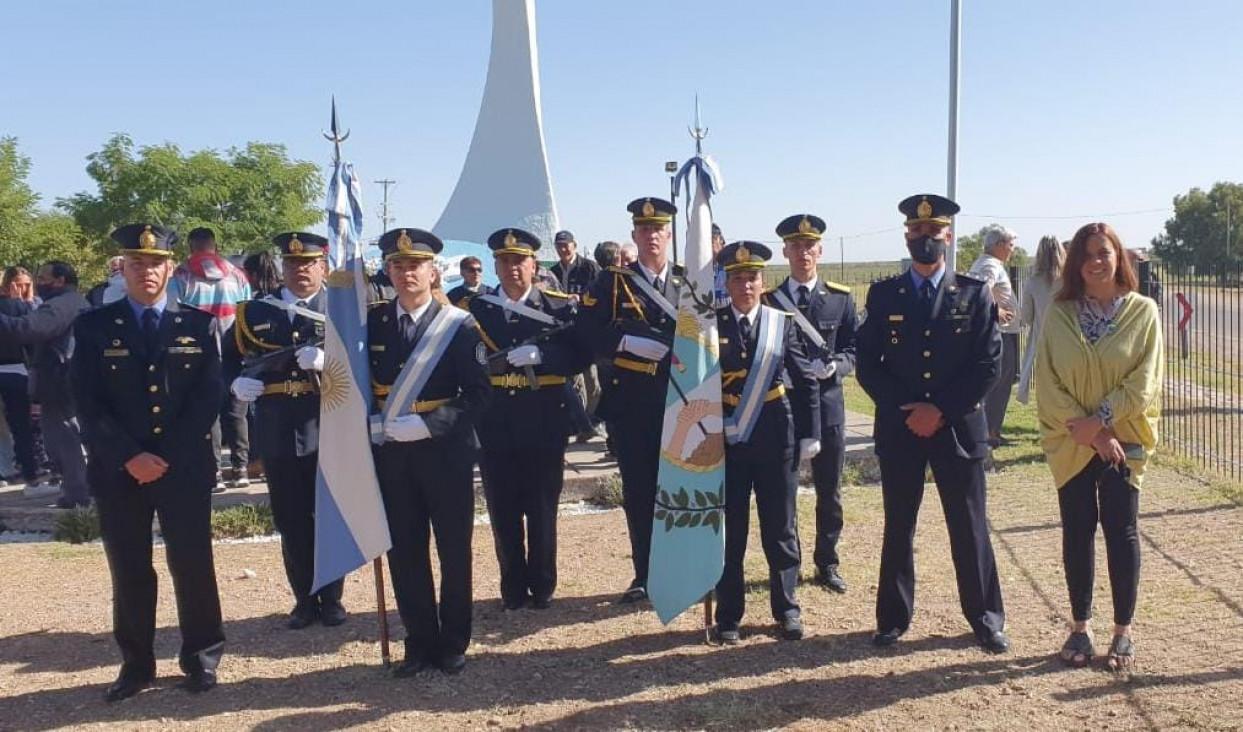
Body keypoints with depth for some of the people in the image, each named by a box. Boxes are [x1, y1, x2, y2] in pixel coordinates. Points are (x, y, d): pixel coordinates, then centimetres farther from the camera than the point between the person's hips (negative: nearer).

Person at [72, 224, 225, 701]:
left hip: (185, 468, -1)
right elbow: (88, 405, -2)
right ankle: (136, 664, 22)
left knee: (192, 564, 4)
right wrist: (129, 457, -13)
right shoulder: (93, 327, 5)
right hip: (118, 471, 1)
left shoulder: (199, 325, 5)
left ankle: (202, 658, 19)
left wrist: (167, 457, -10)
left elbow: (208, 399, -2)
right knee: (129, 572, 8)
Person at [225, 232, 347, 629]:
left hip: (328, 430, -2)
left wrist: (327, 360, -27)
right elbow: (228, 356, 16)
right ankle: (304, 599, 23)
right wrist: (237, 382, -4)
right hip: (278, 433, 2)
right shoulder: (255, 311, 9)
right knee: (291, 520, 9)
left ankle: (331, 597, 22)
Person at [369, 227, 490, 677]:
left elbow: (479, 392, -10)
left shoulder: (459, 324, -5)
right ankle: (420, 644, 21)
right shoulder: (371, 322, 5)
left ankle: (453, 644, 22)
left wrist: (427, 424, -20)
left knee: (453, 551, 7)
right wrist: (370, 423, -7)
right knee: (405, 553, 7)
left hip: (445, 452, -3)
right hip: (392, 454, 3)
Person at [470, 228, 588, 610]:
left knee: (542, 510, 8)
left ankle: (543, 586, 23)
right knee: (503, 511, 8)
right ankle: (513, 588, 23)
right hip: (495, 426, 1)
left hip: (544, 425, -1)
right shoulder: (474, 309, 4)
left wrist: (539, 354, -22)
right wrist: (498, 360, -18)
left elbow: (579, 355, -8)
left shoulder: (559, 307, 1)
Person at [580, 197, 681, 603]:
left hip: (678, 401, 1)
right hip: (630, 404, -1)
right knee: (638, 491, 6)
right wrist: (629, 342, -20)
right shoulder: (612, 282, 3)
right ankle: (645, 575, 20)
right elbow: (589, 333, -7)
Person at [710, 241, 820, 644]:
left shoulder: (782, 323, 2)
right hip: (726, 441, -1)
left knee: (781, 529, 9)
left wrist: (810, 434, 1)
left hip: (775, 440, 1)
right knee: (729, 531, 6)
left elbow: (806, 381, 4)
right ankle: (728, 617, 17)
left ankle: (786, 609, 24)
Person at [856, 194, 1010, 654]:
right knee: (898, 528, 9)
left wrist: (940, 410, -11)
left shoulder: (975, 295, 2)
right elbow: (867, 365, 1)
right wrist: (906, 409, -10)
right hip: (899, 430, 1)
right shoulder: (883, 295, 4)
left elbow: (989, 365, -4)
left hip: (959, 429, -1)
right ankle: (893, 619, 21)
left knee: (970, 529, 7)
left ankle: (986, 619, 22)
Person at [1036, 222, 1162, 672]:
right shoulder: (1059, 315, 2)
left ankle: (1123, 632, 16)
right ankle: (1080, 628, 20)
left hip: (1123, 440, -1)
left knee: (1121, 531, 3)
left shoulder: (1143, 312, -1)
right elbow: (1047, 382, -2)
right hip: (1071, 444, 1)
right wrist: (1086, 430, -12)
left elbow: (1144, 381, -6)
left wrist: (1101, 419, -15)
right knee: (1077, 532, 7)